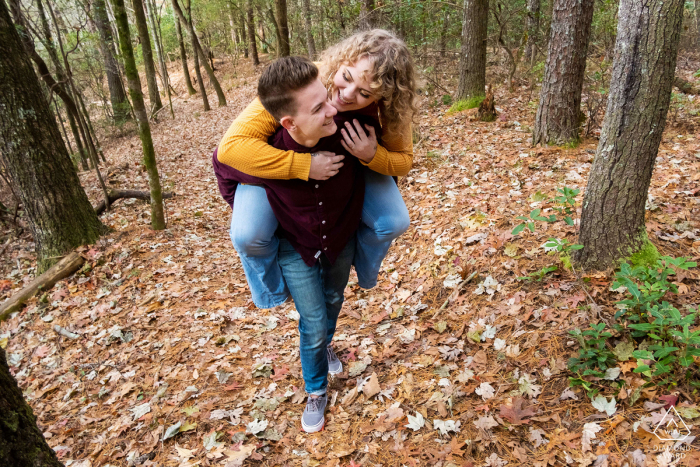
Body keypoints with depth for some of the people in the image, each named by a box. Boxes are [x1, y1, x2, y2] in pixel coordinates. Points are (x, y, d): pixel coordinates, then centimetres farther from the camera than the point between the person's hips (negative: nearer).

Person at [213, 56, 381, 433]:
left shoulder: (351, 125, -35)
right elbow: (221, 165, -9)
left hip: (342, 240, 3)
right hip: (295, 248, -2)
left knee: (333, 301, 27)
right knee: (313, 323, 7)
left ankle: (325, 344, 62)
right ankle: (316, 391, 37)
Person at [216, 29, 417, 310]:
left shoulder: (391, 107, -29)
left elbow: (403, 161, -13)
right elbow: (231, 145, -42)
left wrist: (372, 155, -37)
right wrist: (305, 166, -49)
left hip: (354, 161, 3)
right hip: (283, 162, -2)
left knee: (394, 222, -12)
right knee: (248, 235, -22)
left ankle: (364, 272, 24)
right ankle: (273, 290, 14)